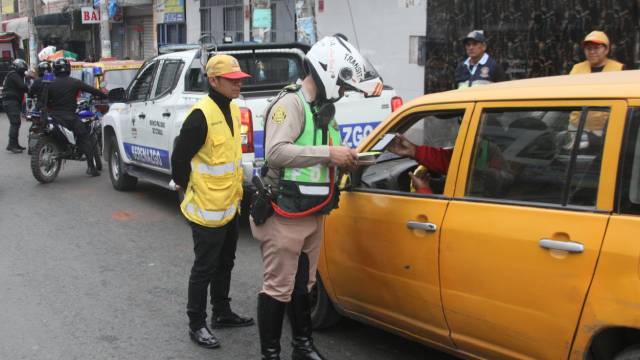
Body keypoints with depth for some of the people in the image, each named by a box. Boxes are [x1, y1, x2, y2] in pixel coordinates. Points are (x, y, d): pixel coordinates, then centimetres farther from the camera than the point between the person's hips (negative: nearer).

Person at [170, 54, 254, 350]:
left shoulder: (233, 109, 7)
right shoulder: (201, 115, -21)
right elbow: (179, 158, -18)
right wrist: (190, 191, -7)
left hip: (229, 205, 9)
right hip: (207, 209, -9)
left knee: (224, 263, 20)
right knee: (204, 268, 3)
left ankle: (222, 313, 36)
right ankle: (197, 325, 16)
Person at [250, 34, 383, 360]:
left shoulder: (323, 108, 14)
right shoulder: (291, 104, -15)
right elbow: (275, 152, -29)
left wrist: (345, 159, 5)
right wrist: (329, 153, -28)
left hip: (313, 214, 9)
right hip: (285, 215, -9)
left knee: (302, 284, 19)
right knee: (278, 288, -1)